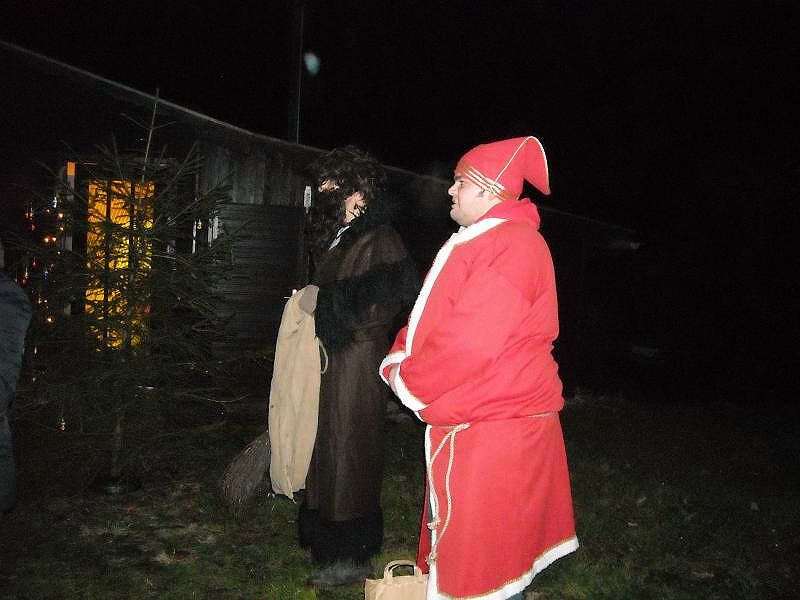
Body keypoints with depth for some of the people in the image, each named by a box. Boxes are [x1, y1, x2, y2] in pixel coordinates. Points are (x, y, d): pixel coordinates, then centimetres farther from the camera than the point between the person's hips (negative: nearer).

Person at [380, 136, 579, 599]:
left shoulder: (509, 245, -20)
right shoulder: (484, 240, 16)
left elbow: (470, 341, -28)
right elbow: (433, 314, 18)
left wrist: (409, 382, -14)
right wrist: (402, 356, 1)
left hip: (492, 426, -10)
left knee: (484, 551, 3)